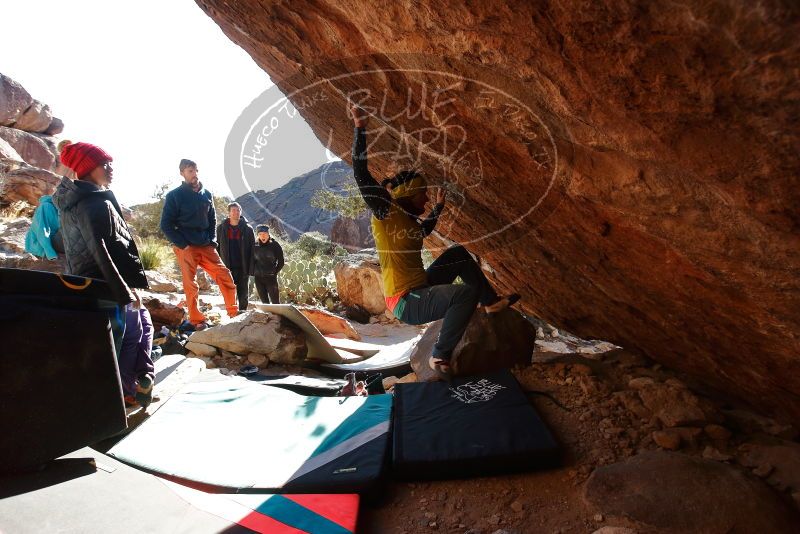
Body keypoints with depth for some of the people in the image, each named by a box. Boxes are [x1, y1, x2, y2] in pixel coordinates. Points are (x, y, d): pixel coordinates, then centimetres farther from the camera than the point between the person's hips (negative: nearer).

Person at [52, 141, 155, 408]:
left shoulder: (77, 200, 15)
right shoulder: (95, 203, -17)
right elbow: (100, 251, -24)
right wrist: (124, 291, -23)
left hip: (90, 282, 10)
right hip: (106, 284, -10)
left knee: (143, 322, 16)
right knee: (131, 333, 0)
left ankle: (142, 380, 16)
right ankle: (124, 392, 10)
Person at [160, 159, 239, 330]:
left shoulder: (206, 194, 12)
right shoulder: (174, 196, -1)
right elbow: (166, 225, -2)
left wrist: (212, 241, 6)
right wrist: (183, 244, -10)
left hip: (206, 246, 4)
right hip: (186, 247, -4)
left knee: (225, 276, -3)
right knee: (191, 285, -6)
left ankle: (234, 313, 8)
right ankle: (197, 320, 3)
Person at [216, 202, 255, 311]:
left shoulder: (248, 229, 2)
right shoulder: (221, 228, 5)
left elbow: (252, 250, 0)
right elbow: (217, 248, 7)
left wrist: (251, 268, -7)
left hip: (243, 268, 0)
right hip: (227, 267, 0)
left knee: (243, 294, 7)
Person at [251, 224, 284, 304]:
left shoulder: (275, 245, -4)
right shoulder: (255, 246, 3)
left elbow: (281, 262, 2)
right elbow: (252, 260, 15)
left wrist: (274, 272, -1)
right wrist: (253, 272, 6)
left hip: (271, 277, -3)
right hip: (258, 278, 3)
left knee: (275, 302, -3)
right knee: (264, 301, 10)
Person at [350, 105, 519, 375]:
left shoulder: (409, 220, 13)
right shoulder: (386, 212, -11)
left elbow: (425, 229, 38)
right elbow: (361, 174, -20)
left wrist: (439, 206, 38)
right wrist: (360, 128, -20)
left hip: (421, 289, 9)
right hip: (406, 302, -9)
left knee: (458, 253, 18)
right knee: (468, 292, -28)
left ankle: (491, 301, 21)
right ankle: (440, 356, -14)